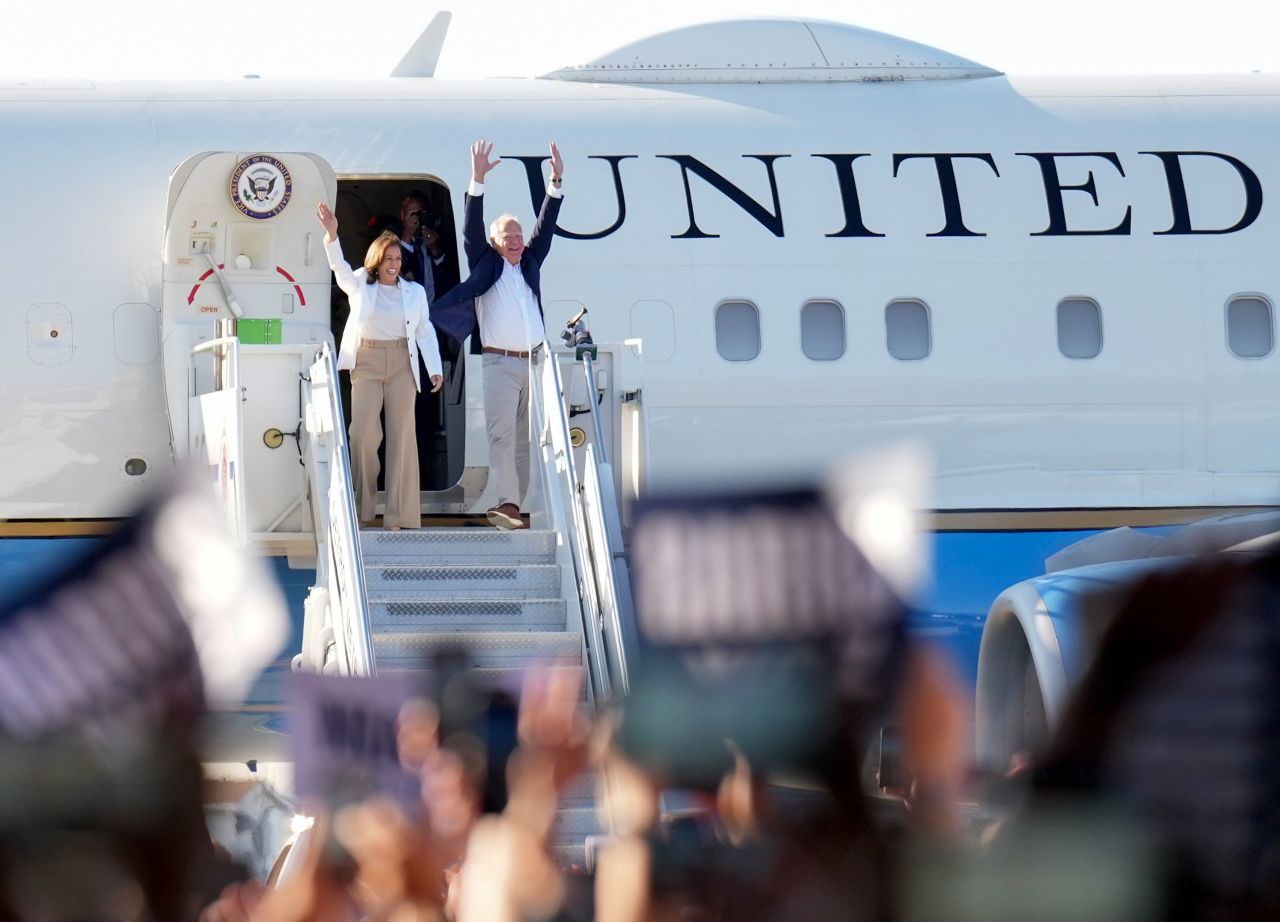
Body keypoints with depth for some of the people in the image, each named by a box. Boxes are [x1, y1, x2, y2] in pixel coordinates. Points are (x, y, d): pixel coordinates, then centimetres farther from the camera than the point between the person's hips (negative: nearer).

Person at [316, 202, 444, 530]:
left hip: (402, 365, 1)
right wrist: (331, 235, -24)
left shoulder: (414, 292, 12)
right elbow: (340, 268, -7)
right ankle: (363, 507, 2)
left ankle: (399, 513, -2)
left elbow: (425, 331, 10)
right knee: (363, 432, -9)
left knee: (402, 434, -3)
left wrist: (435, 368, 0)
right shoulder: (360, 287, 8)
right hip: (366, 364, -1)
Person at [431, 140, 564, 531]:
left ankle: (515, 505, 4)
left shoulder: (530, 263, 18)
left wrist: (556, 182, 5)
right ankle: (506, 504, -20)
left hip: (534, 362, 5)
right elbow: (472, 227, -2)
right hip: (500, 363, -5)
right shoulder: (485, 264, 8)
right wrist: (478, 180, -12)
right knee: (502, 433, -12)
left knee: (525, 438, 3)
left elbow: (545, 226, 14)